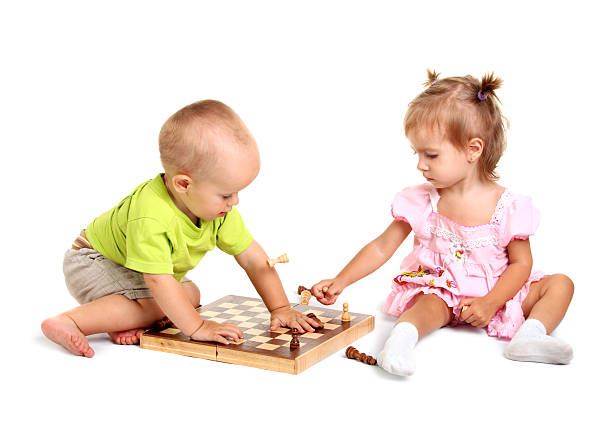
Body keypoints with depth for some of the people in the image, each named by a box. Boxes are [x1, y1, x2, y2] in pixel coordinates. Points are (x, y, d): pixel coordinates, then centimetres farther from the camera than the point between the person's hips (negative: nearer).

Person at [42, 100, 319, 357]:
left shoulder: (219, 209, -18)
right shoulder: (150, 217, -41)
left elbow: (254, 259, -14)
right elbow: (160, 281, -41)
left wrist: (280, 308, -18)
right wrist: (198, 327, -39)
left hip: (141, 273, 8)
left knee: (190, 294, 2)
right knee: (155, 304, -28)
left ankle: (125, 322, -7)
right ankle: (69, 322, -24)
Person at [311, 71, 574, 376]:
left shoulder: (508, 206, -11)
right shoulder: (420, 202, -6)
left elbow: (521, 263, -6)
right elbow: (381, 248, -1)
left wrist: (490, 303, -21)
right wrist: (340, 282, -9)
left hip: (496, 293, 1)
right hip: (440, 291, -1)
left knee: (560, 283, -14)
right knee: (430, 306, -33)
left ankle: (530, 334, -35)